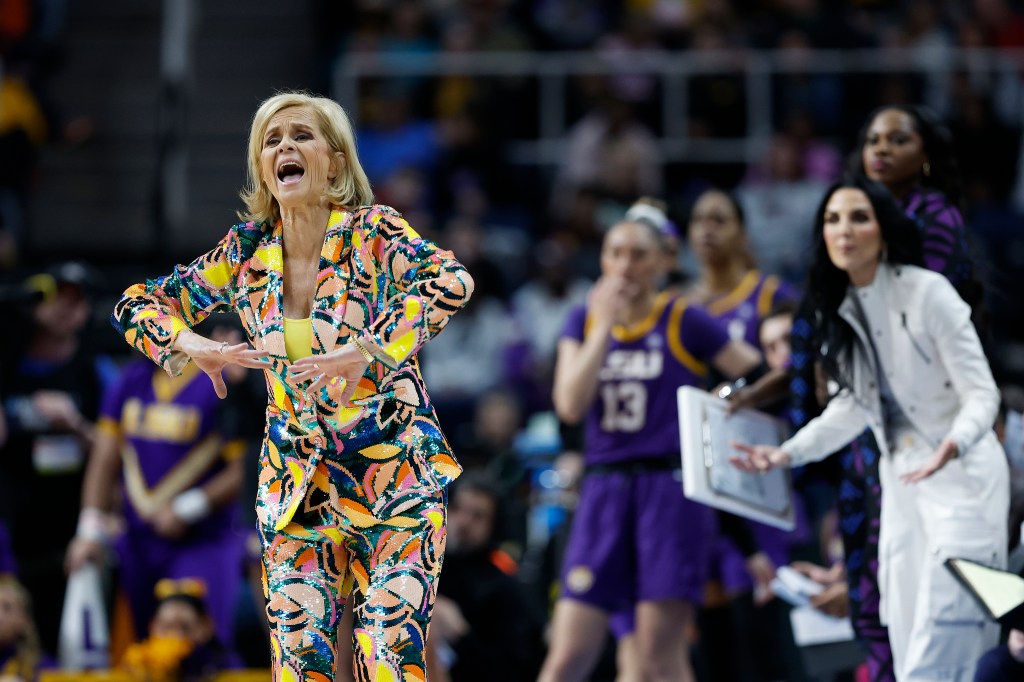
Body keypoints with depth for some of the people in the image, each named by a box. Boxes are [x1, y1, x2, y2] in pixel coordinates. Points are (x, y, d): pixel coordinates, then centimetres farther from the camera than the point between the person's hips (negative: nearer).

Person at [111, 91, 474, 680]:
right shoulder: (249, 251, 4)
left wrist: (366, 352, -37)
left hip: (395, 481, -4)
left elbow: (451, 282, -28)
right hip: (296, 491, 4)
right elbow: (138, 304, 11)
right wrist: (190, 345, -10)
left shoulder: (373, 234, -9)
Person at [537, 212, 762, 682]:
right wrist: (605, 324, -6)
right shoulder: (584, 321, 11)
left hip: (670, 491, -3)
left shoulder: (685, 323, 1)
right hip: (605, 492, 3)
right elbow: (570, 405, -4)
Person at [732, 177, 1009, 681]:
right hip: (901, 480, 7)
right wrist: (787, 453, 8)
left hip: (962, 477, -7)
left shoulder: (928, 293, -17)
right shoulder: (838, 308, 4)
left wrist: (952, 445, -35)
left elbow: (982, 393, -16)